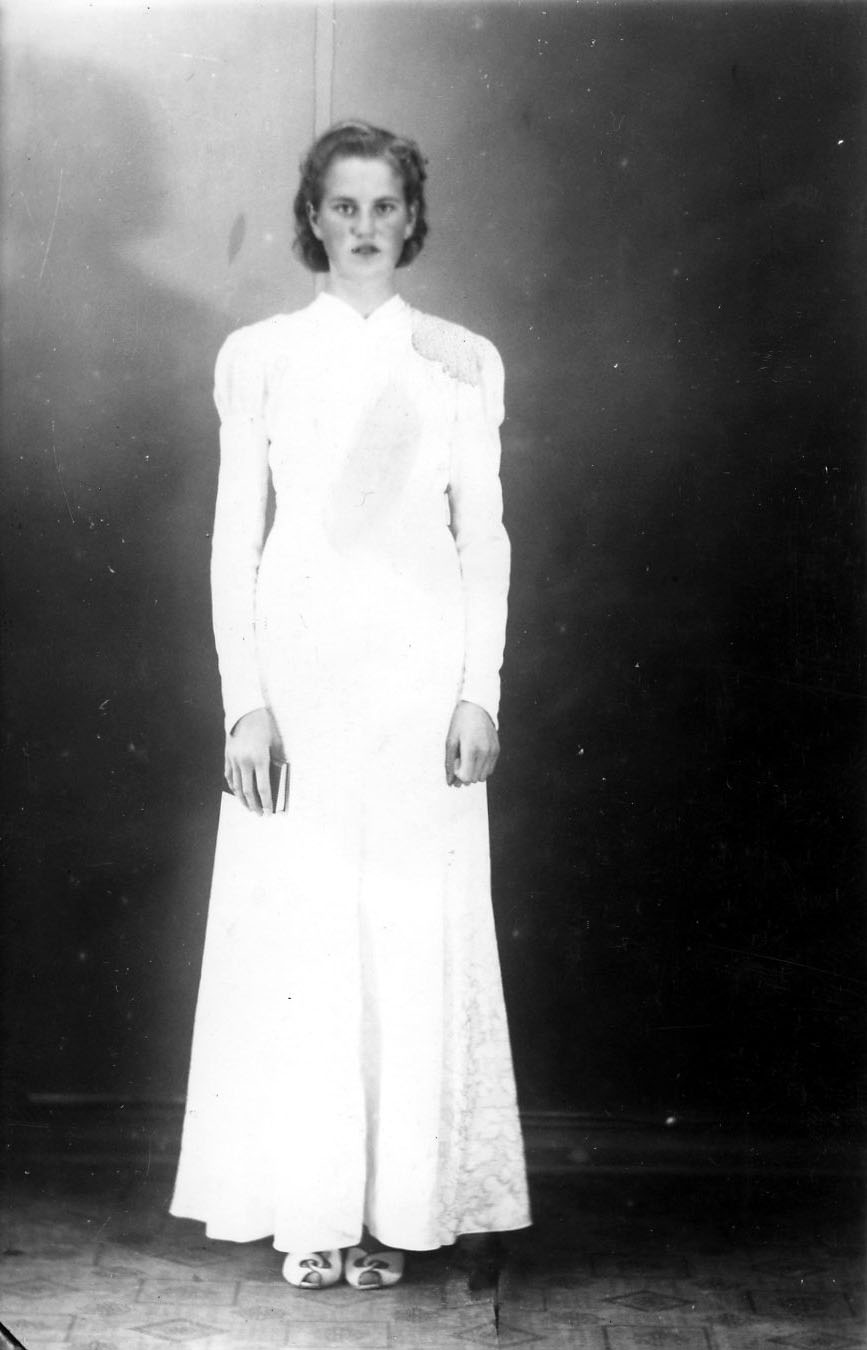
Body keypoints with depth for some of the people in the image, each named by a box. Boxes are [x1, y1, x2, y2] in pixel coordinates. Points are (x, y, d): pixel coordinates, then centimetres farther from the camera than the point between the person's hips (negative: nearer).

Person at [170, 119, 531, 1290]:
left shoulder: (463, 362, 7)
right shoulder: (258, 357, 6)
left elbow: (485, 538, 7)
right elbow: (235, 539, 4)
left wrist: (481, 694, -2)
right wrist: (244, 701, -4)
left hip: (423, 668, 0)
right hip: (298, 656, 0)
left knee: (416, 930, 0)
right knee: (295, 929, 0)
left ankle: (398, 1203, 11)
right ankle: (309, 1207, 11)